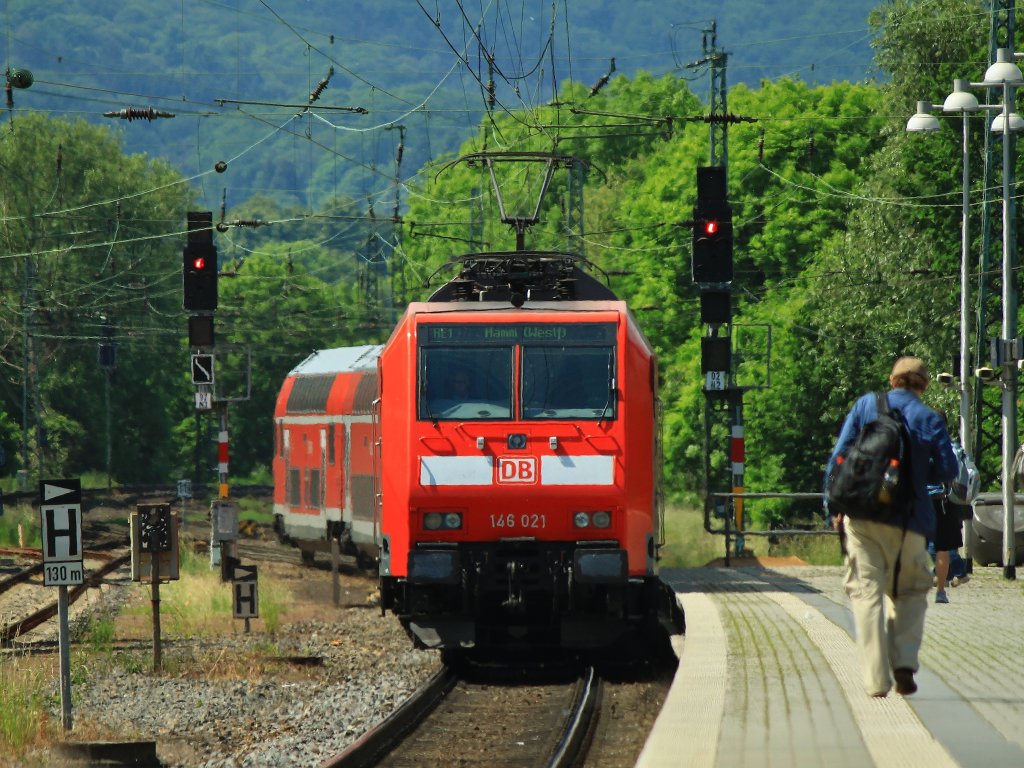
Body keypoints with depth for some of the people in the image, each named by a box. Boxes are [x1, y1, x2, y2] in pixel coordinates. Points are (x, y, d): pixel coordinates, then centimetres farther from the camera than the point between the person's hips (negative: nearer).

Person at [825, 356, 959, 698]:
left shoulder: (865, 405, 4)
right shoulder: (929, 419, 0)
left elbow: (839, 456, 0)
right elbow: (948, 470, -2)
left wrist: (835, 507, 6)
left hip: (862, 516, 0)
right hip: (908, 518, 0)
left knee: (866, 592, 3)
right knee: (910, 592, 16)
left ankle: (876, 679, -4)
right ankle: (904, 662, -2)